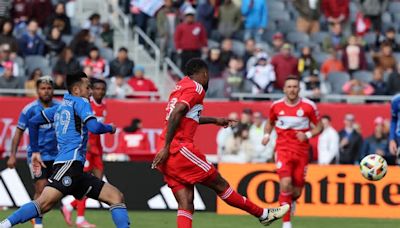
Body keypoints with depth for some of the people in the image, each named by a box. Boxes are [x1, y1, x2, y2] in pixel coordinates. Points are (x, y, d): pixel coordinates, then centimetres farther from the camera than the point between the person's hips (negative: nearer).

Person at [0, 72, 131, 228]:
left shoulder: (60, 107, 25)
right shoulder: (80, 102, 3)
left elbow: (33, 122, 27)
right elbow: (94, 127, -12)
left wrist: (35, 151, 28)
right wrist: (110, 128, 8)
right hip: (70, 163, -10)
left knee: (117, 196, 4)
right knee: (45, 202, -26)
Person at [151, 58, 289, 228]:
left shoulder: (181, 86, 21)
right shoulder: (195, 88, -6)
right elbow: (176, 114, -20)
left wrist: (215, 121, 46)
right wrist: (166, 148, -22)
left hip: (168, 155, 9)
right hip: (180, 150, -9)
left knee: (186, 205, 1)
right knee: (219, 184, 4)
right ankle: (264, 214, 15)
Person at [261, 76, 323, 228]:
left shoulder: (308, 106, -5)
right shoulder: (276, 106, 0)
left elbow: (319, 127, 4)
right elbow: (270, 122, 19)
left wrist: (308, 135, -15)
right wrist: (267, 135, 0)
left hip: (301, 152, 1)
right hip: (283, 150, -1)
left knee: (297, 190, 6)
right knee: (285, 183, -22)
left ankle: (291, 200, 46)